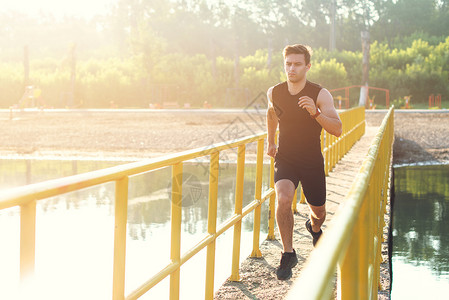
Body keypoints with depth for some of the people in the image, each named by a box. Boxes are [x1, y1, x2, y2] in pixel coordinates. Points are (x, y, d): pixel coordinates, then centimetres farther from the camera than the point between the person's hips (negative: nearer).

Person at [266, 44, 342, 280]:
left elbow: (337, 130, -22)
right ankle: (288, 254, -10)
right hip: (284, 160, 0)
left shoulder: (320, 95, -15)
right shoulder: (274, 93, -5)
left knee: (318, 210, 14)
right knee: (283, 200, -27)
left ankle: (314, 227, 54)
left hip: (312, 163, 0)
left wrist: (316, 112, -37)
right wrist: (270, 141, 18)